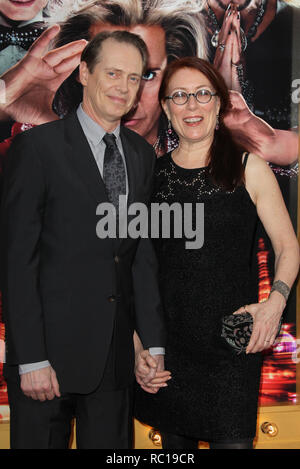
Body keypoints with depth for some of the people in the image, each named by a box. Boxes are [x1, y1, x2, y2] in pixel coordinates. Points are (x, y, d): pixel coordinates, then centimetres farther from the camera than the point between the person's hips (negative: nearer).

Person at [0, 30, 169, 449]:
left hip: (117, 355, 5)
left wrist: (153, 343, 3)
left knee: (111, 444, 14)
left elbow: (145, 255, 10)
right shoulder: (38, 146, -7)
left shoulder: (142, 154, 9)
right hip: (50, 351, -4)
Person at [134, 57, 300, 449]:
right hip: (165, 339, 3)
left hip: (232, 337, -3)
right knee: (174, 438, 14)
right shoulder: (152, 173, 7)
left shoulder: (248, 168, -1)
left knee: (232, 439, -3)